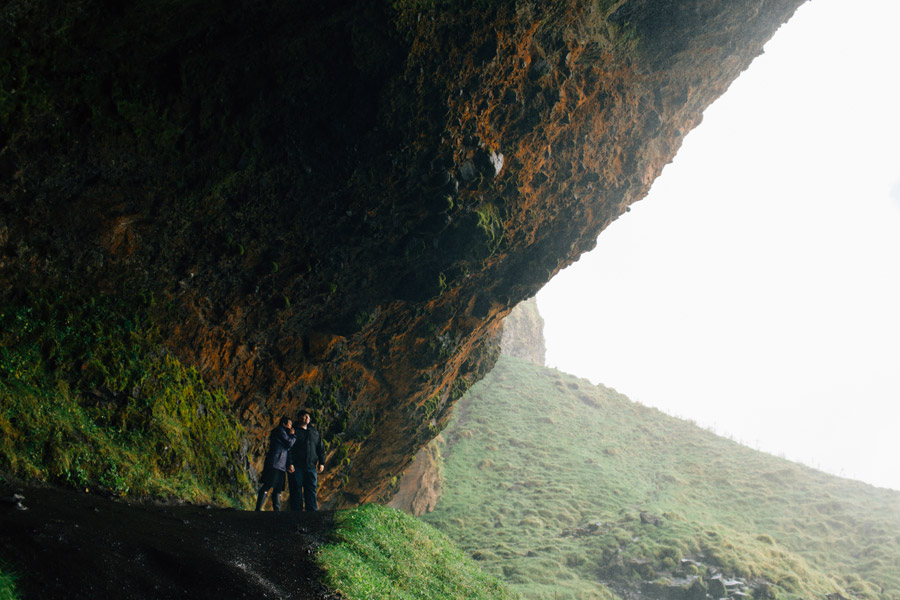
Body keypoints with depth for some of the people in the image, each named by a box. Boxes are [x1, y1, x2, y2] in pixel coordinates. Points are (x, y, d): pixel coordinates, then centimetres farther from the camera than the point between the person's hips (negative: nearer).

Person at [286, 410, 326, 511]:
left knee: (311, 490, -1)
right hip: (296, 467, -4)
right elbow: (288, 448, -4)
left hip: (310, 466, 4)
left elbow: (320, 448, 19)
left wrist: (321, 463, 8)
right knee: (296, 491, -3)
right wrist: (289, 463, -15)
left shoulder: (314, 432, 19)